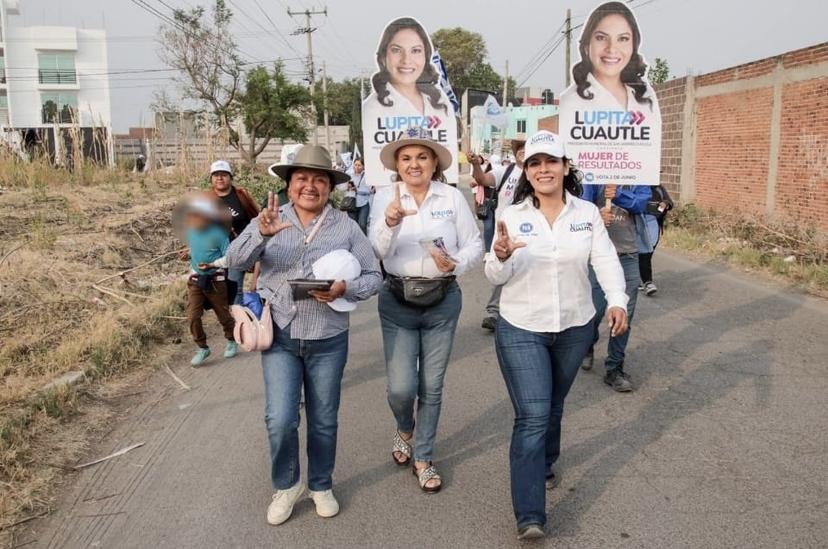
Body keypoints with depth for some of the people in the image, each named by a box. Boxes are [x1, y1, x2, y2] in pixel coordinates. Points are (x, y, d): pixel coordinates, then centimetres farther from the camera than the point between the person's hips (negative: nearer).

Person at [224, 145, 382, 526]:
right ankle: (286, 485, 24)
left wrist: (345, 289, -21)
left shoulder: (346, 227, -1)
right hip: (280, 338, 0)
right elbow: (235, 261, -13)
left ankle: (321, 485, 36)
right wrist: (261, 234, -32)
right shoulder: (270, 220, -1)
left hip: (328, 341, 1)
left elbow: (373, 276, 0)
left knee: (323, 420, 13)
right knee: (280, 420, -4)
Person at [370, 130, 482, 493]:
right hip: (397, 301, 0)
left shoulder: (453, 197, -3)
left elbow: (474, 244, 1)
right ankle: (404, 429, 35)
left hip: (443, 301, 1)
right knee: (401, 387, -2)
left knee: (431, 387, 10)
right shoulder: (385, 196, -2)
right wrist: (389, 223, -27)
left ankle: (423, 458, 30)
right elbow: (377, 252, -8)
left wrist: (455, 264, -19)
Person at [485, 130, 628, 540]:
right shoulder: (512, 215, -7)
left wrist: (617, 301, -26)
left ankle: (544, 464, 49)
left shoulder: (587, 213, -2)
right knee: (532, 416, -8)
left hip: (574, 328, 3)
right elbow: (497, 277, -11)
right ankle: (529, 516, -2)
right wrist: (501, 256, -33)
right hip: (521, 330, -2)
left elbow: (606, 261, -9)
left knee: (553, 407, 21)